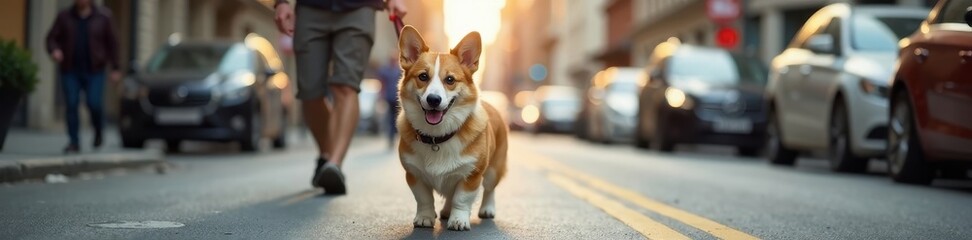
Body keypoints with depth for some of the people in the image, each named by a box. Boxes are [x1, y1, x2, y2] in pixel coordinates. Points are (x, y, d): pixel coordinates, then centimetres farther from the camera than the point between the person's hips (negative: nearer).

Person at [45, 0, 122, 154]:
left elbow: (112, 43, 5)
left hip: (94, 71, -2)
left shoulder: (103, 17, 3)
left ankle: (98, 133, 18)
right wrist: (54, 50, -18)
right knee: (71, 105, -4)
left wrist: (115, 69, 2)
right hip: (70, 70, 2)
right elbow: (52, 38, 6)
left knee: (94, 104, -11)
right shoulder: (64, 17, 7)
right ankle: (74, 142, 4)